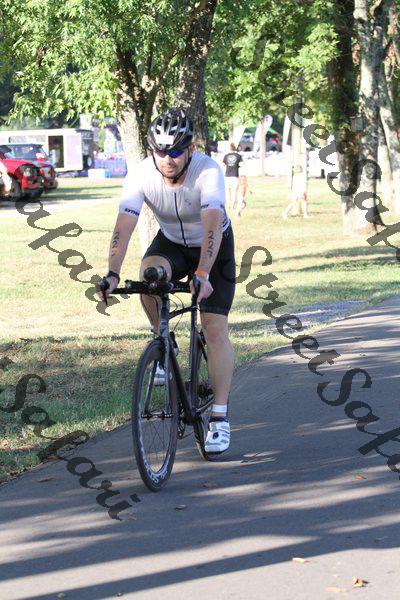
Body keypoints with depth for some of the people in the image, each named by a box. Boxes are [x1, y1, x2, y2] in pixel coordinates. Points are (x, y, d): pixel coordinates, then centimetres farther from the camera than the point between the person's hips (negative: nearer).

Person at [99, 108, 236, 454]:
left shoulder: (208, 172, -32)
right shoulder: (141, 176, -24)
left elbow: (212, 227, -44)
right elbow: (124, 227, -31)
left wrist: (203, 275, -57)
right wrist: (113, 275, -45)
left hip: (214, 248, -2)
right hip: (171, 243, 2)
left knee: (215, 329, -13)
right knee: (150, 274, -33)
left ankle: (220, 418, -8)